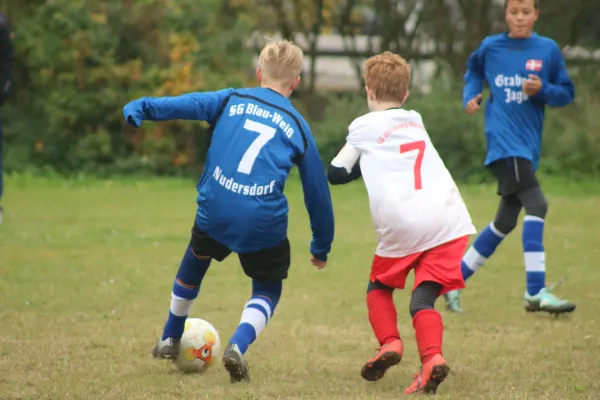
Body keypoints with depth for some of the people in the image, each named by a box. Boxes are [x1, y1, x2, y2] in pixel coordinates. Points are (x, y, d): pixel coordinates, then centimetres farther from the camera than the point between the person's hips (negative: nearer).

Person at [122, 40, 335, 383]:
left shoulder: (231, 100, 10)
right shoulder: (298, 127, 11)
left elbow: (184, 104, -5)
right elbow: (317, 190, 15)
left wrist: (138, 110, -7)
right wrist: (322, 247, 24)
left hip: (215, 213, 1)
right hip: (265, 225, -1)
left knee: (194, 264, 31)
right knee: (268, 292, 20)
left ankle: (171, 340, 46)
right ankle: (239, 345, -8)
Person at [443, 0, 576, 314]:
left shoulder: (548, 49, 6)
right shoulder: (490, 47, 4)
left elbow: (567, 93, 8)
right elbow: (473, 71, 25)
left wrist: (542, 90, -11)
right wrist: (470, 96, 7)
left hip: (529, 147, 4)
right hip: (503, 142, -4)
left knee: (505, 223, 10)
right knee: (536, 204, -22)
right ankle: (535, 292, -24)